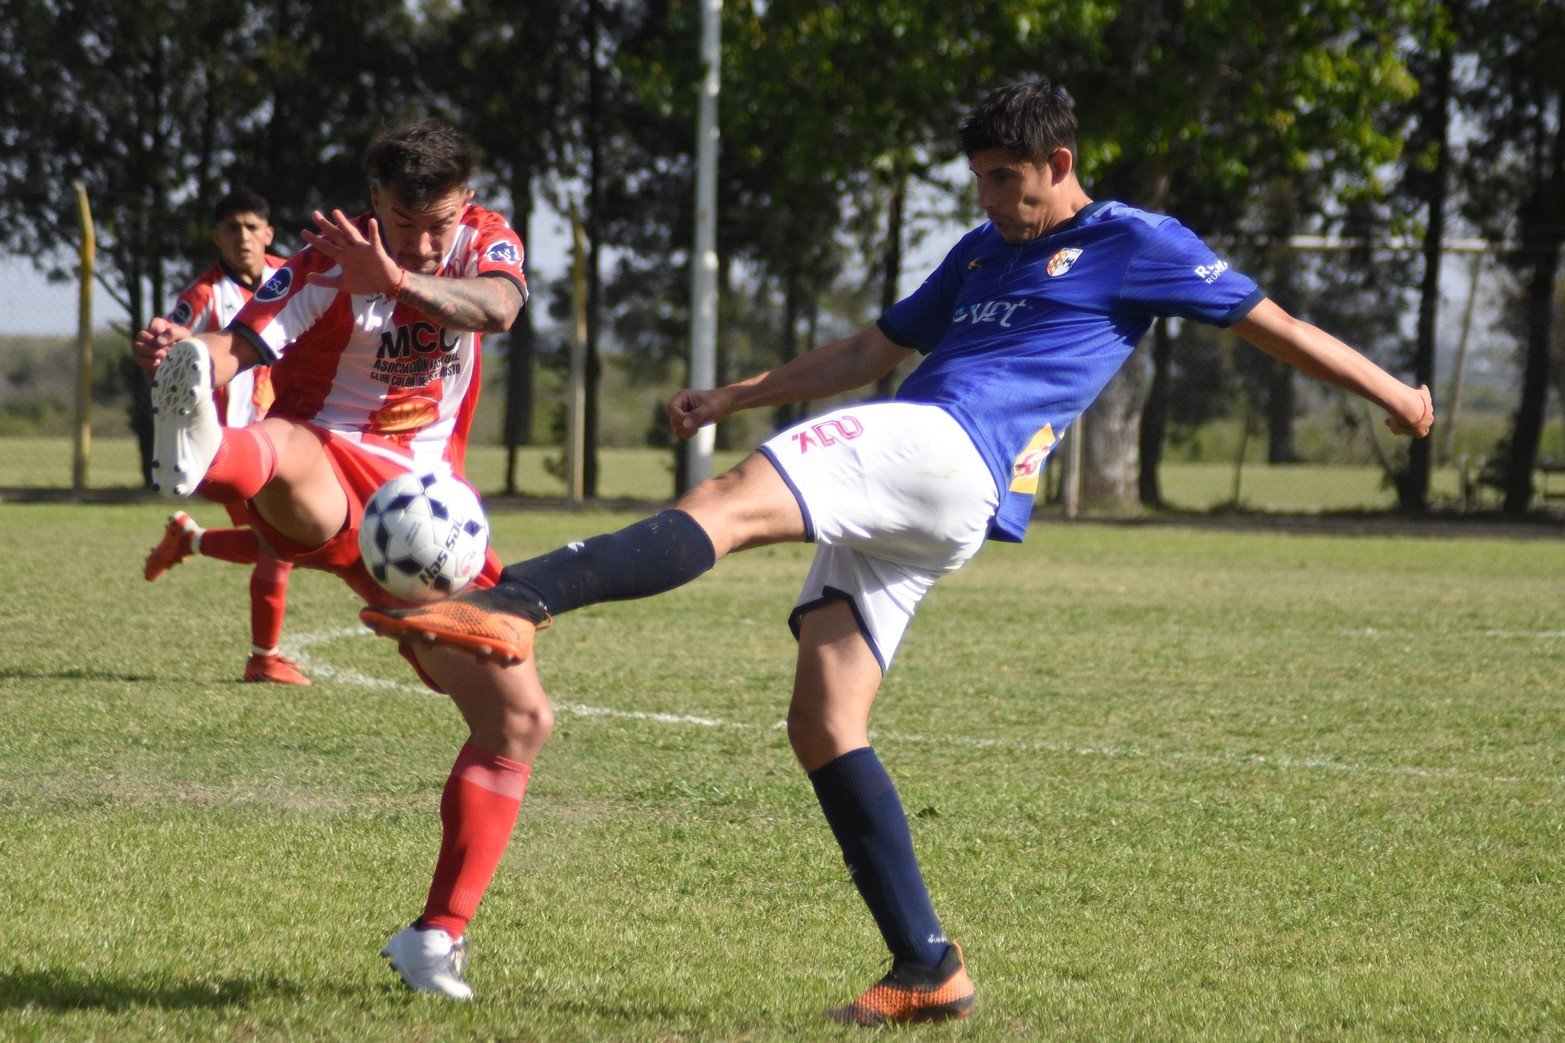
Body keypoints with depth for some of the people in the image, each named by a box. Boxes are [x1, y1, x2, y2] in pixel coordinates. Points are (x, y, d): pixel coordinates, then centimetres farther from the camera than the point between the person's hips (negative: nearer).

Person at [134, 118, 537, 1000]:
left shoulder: (487, 241, 4)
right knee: (284, 450, -43)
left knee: (520, 718, 2)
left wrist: (398, 280, -40)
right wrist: (189, 354, -47)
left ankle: (440, 935, 9)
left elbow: (497, 308, -21)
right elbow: (239, 349, -22)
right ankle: (202, 453, -82)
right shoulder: (331, 261, -7)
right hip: (329, 476, -5)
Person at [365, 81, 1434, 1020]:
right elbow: (872, 351, 37)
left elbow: (1268, 321, 16)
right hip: (900, 512, 9)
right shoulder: (981, 251, 32)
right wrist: (735, 396, 31)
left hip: (947, 448, -9)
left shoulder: (1136, 244, 10)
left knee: (729, 503, -28)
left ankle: (510, 604, -48)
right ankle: (927, 967, -2)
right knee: (822, 725, -1)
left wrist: (1390, 391, 18)